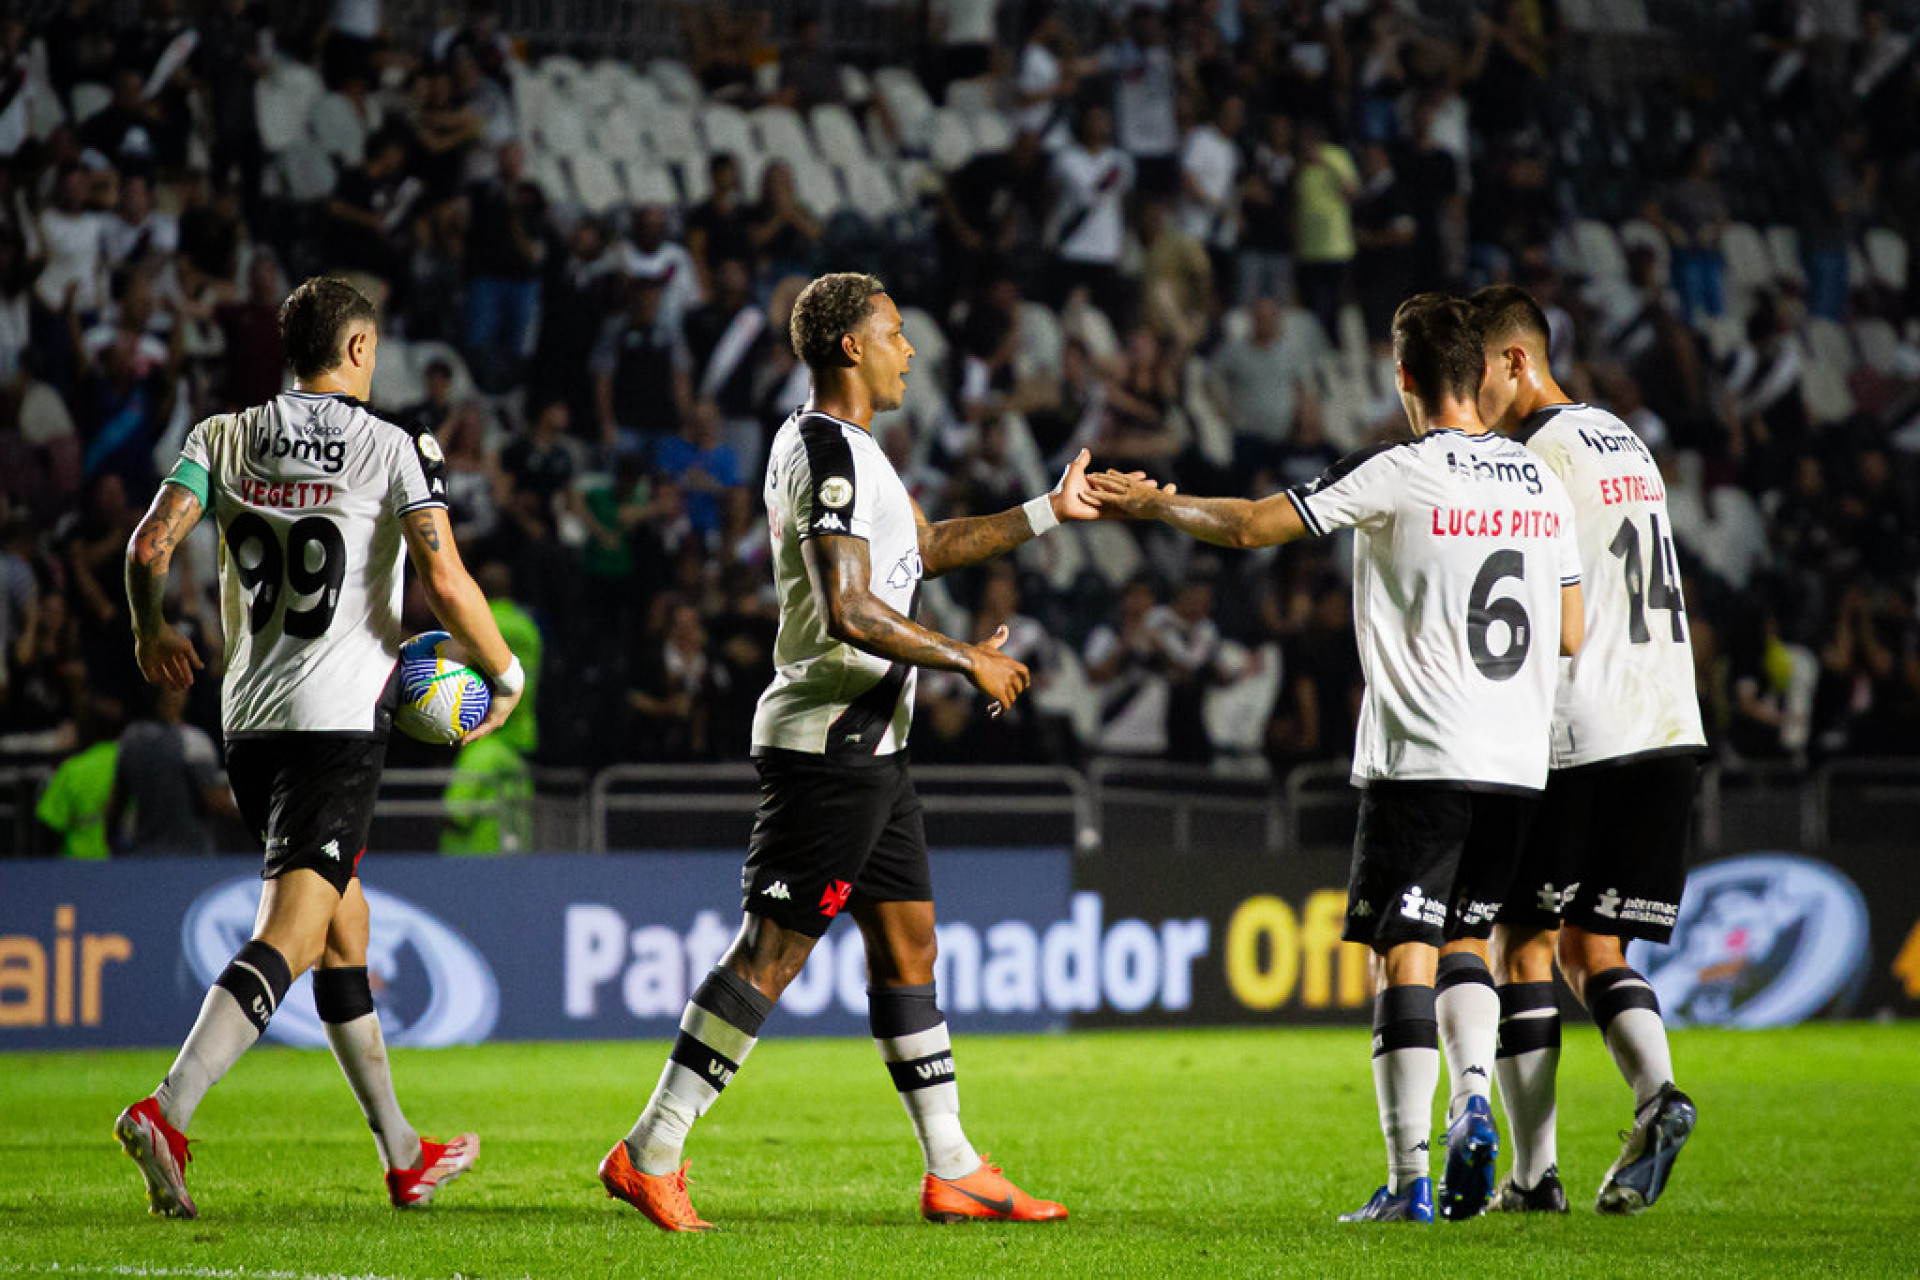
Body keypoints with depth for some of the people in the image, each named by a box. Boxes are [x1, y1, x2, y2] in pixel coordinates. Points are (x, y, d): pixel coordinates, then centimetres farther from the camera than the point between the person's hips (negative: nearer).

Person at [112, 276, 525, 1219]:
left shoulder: (224, 439, 9)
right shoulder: (395, 450, -2)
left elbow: (149, 547, 0)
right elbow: (446, 583, -11)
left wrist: (152, 634, 20)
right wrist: (506, 675, 4)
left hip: (249, 718, 6)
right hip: (341, 717, -6)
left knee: (344, 922, 19)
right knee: (290, 936, -12)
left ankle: (403, 1155, 26)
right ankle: (166, 1113, -32)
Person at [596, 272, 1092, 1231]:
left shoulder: (836, 444, 17)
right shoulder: (831, 452, -16)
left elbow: (923, 547, 29)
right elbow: (849, 611, -25)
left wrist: (1051, 512, 30)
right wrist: (968, 661, -16)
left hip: (865, 748, 11)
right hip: (830, 744, -11)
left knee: (908, 940, 11)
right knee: (770, 951, -9)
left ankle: (952, 1172, 15)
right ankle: (649, 1155, -7)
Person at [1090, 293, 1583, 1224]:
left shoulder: (1396, 474, -9)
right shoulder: (1541, 482, 8)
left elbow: (1251, 526, -7)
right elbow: (1571, 632, 14)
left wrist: (1149, 502, 8)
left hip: (1419, 760, -5)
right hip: (1517, 760, 5)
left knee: (1405, 955, -2)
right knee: (1465, 938, 19)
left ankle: (1408, 1180, -5)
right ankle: (1473, 1100, -4)